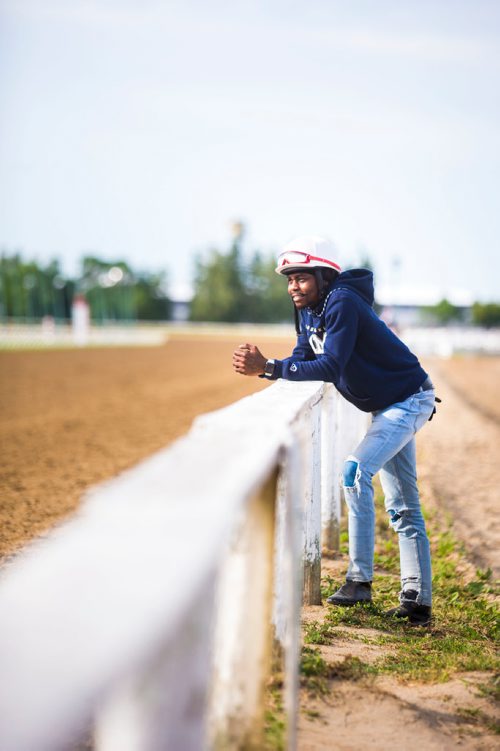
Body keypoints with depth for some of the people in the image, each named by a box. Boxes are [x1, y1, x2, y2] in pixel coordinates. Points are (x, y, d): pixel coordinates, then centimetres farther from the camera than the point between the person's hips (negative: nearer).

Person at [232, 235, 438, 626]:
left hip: (410, 399, -10)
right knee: (403, 508, 10)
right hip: (387, 407, 10)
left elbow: (330, 367, -32)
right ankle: (417, 603, 15)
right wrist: (262, 366, -19)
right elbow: (303, 360, -1)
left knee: (356, 470, -24)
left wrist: (270, 367, -34)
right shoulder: (309, 309, 3)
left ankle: (360, 580, -19)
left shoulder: (341, 303, -25)